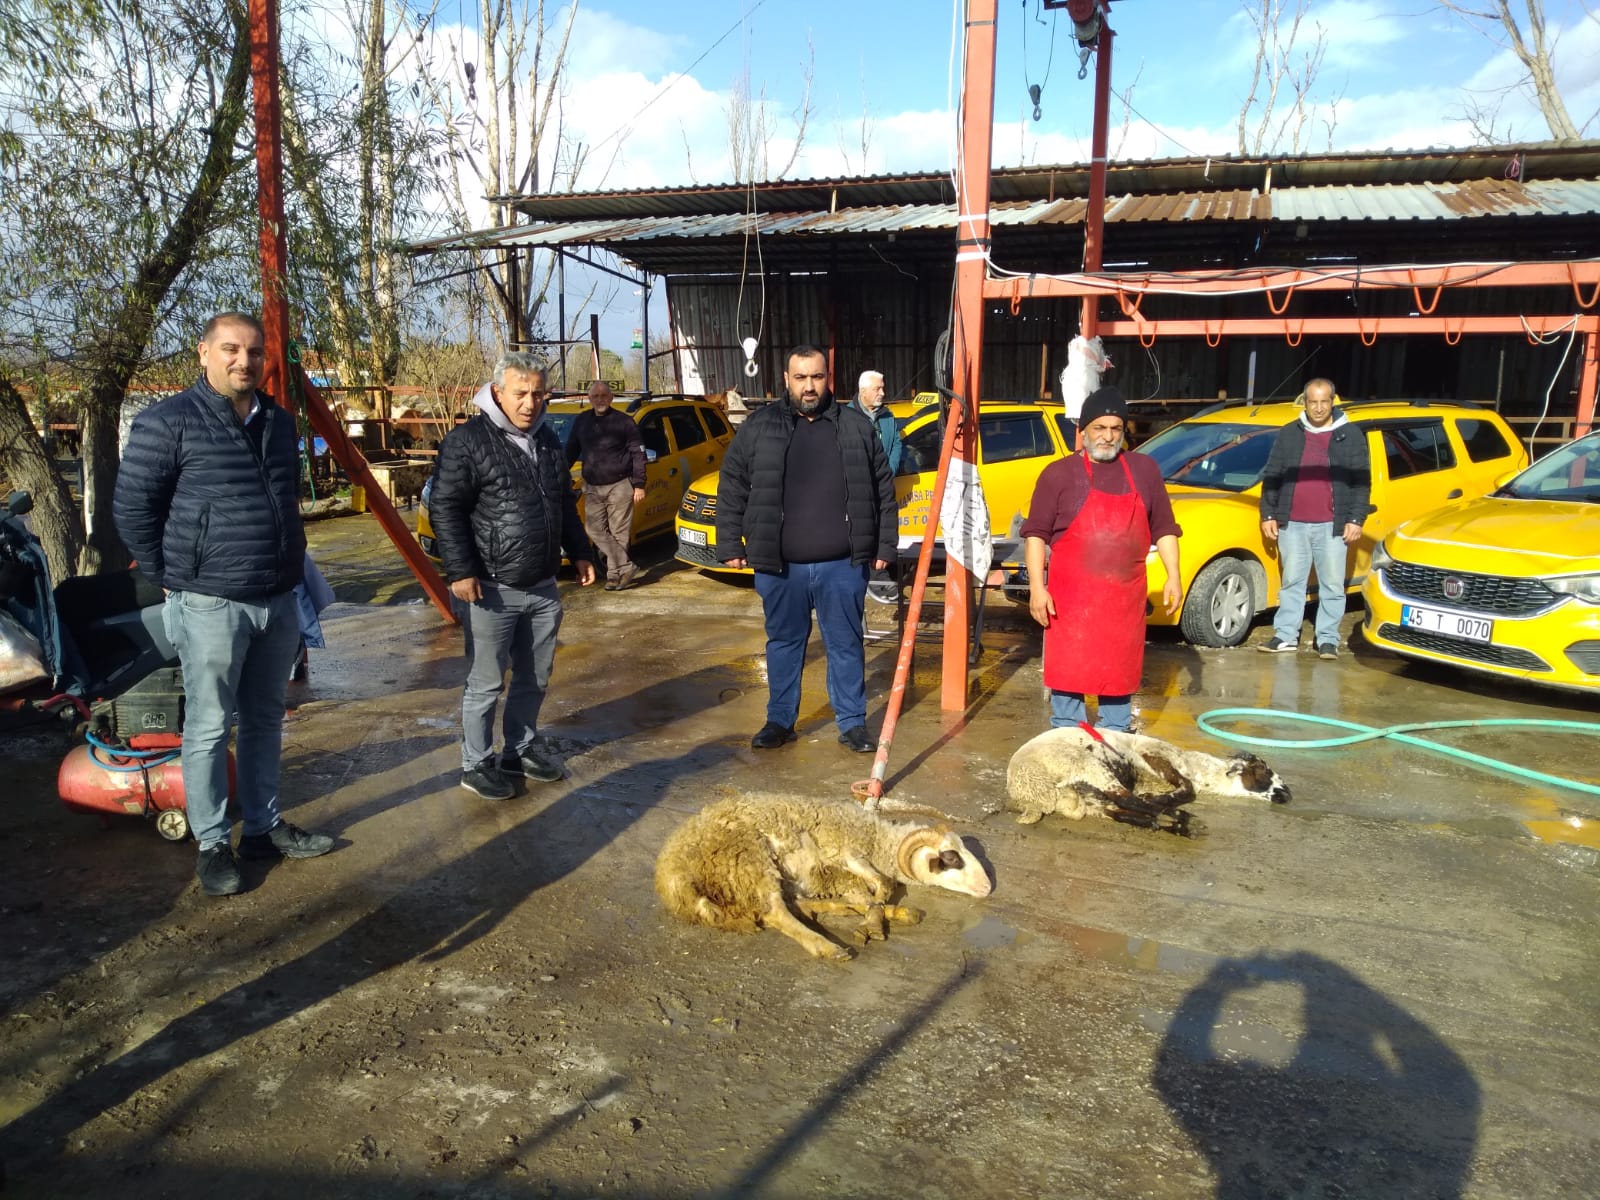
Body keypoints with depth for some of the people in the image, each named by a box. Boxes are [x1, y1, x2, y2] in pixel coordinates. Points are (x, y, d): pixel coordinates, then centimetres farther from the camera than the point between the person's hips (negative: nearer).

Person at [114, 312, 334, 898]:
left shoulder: (279, 422, 10)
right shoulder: (167, 422, -9)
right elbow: (132, 509, -6)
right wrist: (174, 579, -3)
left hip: (279, 601, 6)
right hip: (211, 605, -6)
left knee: (265, 720, 15)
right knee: (209, 728, 2)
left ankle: (264, 827, 27)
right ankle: (212, 845, 14)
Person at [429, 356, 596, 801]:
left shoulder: (549, 441, 12)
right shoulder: (467, 441, -11)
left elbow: (565, 505, 23)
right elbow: (445, 509, -13)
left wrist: (579, 553, 20)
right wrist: (460, 571, -17)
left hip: (543, 587, 7)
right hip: (491, 589, -7)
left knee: (535, 678, 16)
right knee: (486, 682, 2)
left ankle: (522, 750, 32)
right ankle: (477, 765, 16)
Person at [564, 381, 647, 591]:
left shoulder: (624, 421, -3)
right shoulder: (582, 421, 10)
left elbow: (638, 454, -2)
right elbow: (571, 451, 20)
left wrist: (639, 485, -6)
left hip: (619, 486, -4)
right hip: (592, 487, 5)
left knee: (618, 533, -2)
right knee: (595, 530, -5)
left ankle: (615, 573, 5)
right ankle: (625, 566, -4)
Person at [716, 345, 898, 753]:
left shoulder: (857, 426, 4)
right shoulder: (758, 427, 3)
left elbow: (883, 491, 8)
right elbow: (731, 491, 6)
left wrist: (884, 546, 4)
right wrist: (730, 544, 1)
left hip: (842, 565, 0)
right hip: (779, 566, 1)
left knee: (846, 645, 8)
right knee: (783, 643, 12)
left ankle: (852, 722, 20)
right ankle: (780, 720, 25)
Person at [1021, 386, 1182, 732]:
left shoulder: (1144, 469, 8)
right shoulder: (1059, 474, -1)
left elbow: (1164, 529, 13)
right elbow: (1036, 534, -3)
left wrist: (1173, 576, 3)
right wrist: (1037, 587, -11)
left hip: (1125, 596, 3)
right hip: (1071, 596, -3)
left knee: (1119, 670, 10)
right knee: (1067, 669, 1)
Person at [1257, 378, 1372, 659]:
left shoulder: (1351, 436, 4)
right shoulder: (1288, 434, 8)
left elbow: (1362, 483, 3)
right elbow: (1271, 478, 10)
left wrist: (1355, 520, -5)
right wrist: (1268, 515, 5)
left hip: (1331, 526, -1)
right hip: (1292, 525, 2)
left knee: (1332, 585, 2)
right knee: (1291, 582, 7)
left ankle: (1328, 639, 10)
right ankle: (1286, 635, 13)